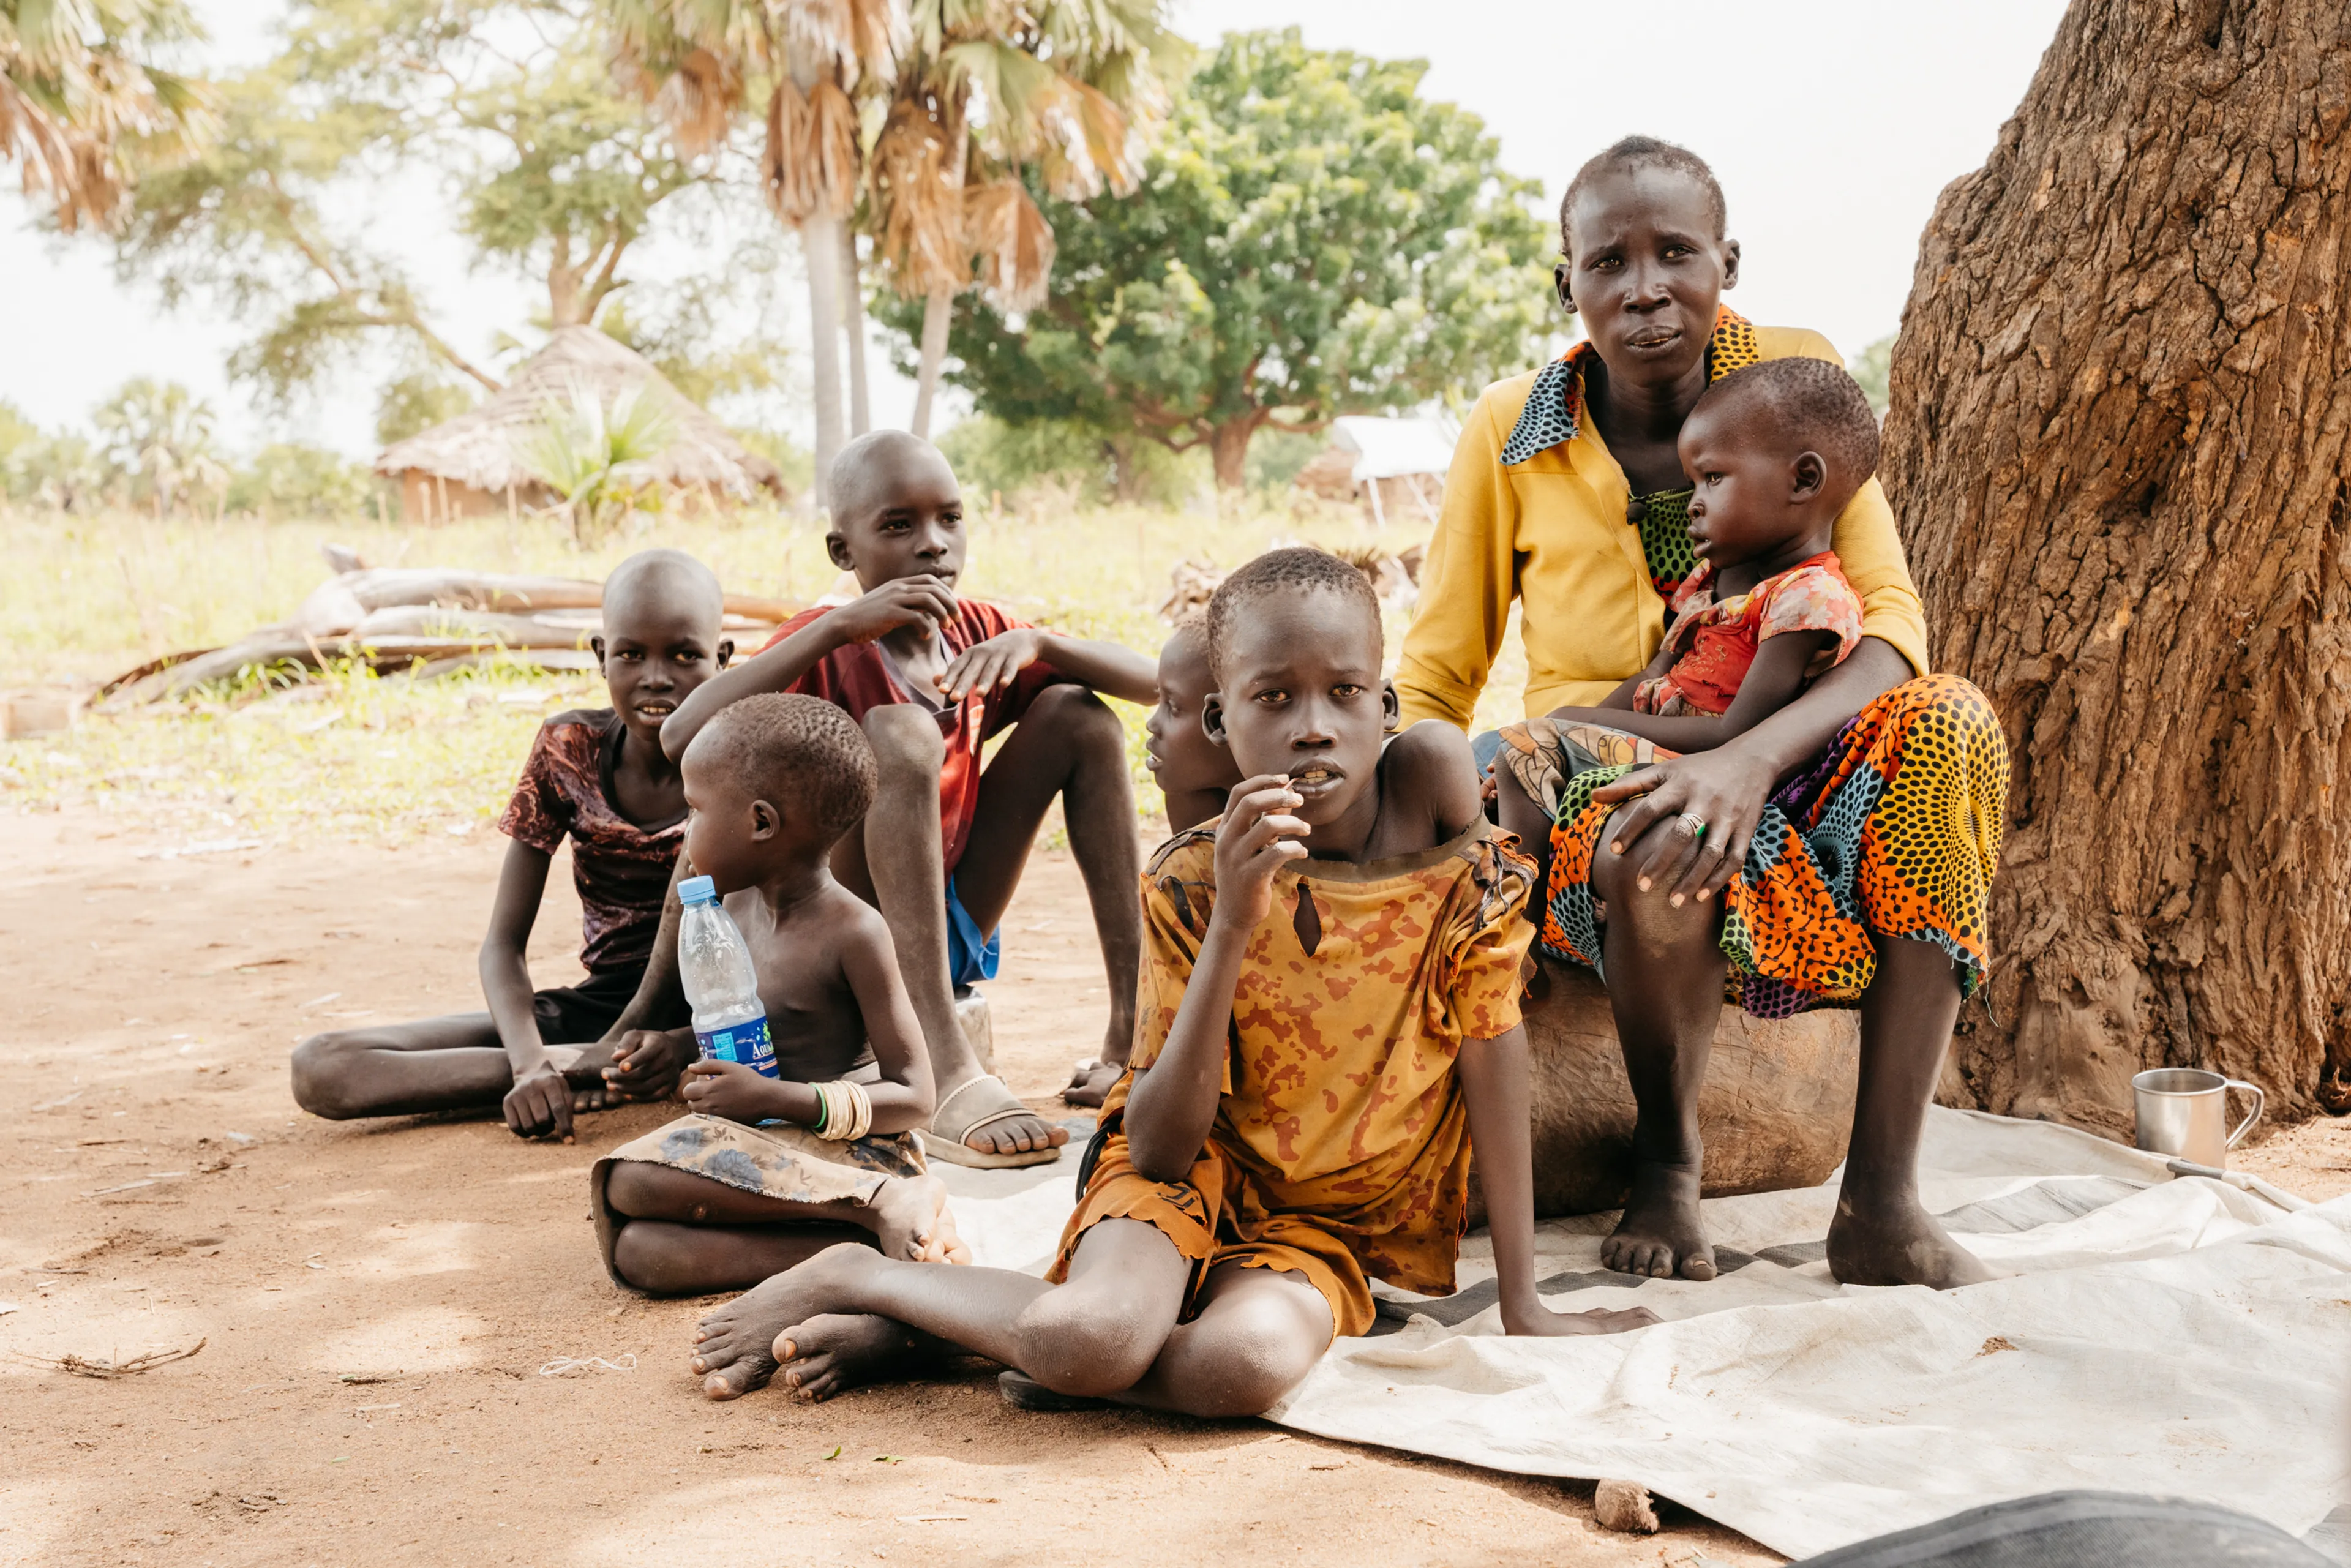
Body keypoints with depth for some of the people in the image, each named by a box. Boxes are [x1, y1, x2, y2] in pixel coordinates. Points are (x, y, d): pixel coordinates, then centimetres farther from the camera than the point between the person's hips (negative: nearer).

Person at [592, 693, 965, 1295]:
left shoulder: (854, 932, -13)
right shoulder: (738, 908, 10)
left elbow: (914, 1097, -14)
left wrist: (777, 1099, -21)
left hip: (849, 1150, -8)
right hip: (768, 1151, 8)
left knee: (637, 1184, -29)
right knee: (634, 1250, -22)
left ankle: (881, 1202, -27)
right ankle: (864, 1242, -32)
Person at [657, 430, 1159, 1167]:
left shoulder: (976, 633, 5)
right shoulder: (829, 648, -11)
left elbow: (1153, 683, -2)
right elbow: (683, 736, -30)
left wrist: (1035, 643, -21)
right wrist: (842, 624, -33)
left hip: (950, 932, 6)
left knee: (1078, 712, -3)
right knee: (901, 731, -30)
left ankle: (1134, 1028, -9)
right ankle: (945, 1074, -42)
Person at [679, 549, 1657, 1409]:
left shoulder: (1435, 796, -13)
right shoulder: (1192, 883, -13)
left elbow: (1492, 1038, -10)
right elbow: (1158, 1145, -18)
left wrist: (1522, 1302, -9)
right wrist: (1231, 926, -29)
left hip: (1330, 1221, 1)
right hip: (1195, 1170, -1)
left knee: (1252, 1358, -34)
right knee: (1091, 1337, -34)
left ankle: (921, 1334, -13)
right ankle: (852, 1279, -5)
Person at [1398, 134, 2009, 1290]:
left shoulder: (1795, 379, -2)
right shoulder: (1512, 432, -2)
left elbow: (1891, 617, -12)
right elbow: (1435, 682, 4)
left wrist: (1750, 758, -33)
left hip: (1775, 770, 2)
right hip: (1588, 780, -1)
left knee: (1949, 723, -31)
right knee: (1657, 846, -39)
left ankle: (1882, 1198, -28)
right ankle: (1665, 1158, -8)